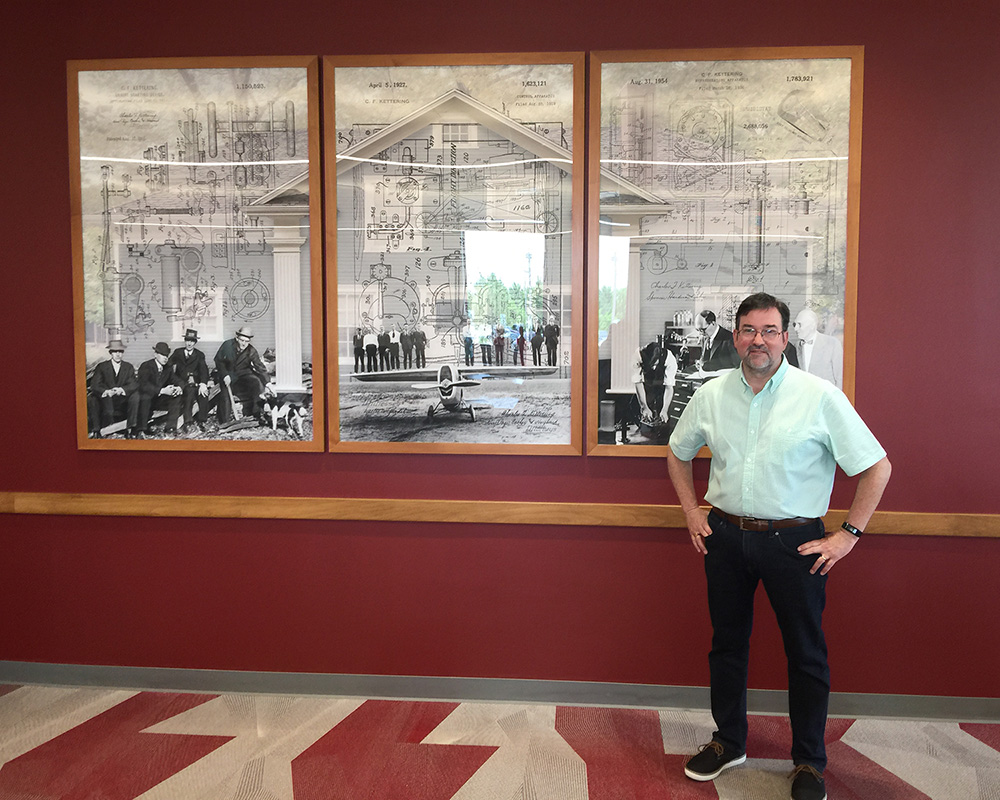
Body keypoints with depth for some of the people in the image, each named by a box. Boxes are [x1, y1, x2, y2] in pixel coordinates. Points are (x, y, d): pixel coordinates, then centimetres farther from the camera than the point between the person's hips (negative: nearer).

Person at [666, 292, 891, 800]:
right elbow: (677, 453, 18)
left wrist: (848, 535, -8)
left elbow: (877, 467, -6)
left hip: (793, 540, -3)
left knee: (806, 653, 9)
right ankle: (728, 743, 35)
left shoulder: (820, 396, -10)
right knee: (727, 643, 15)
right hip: (725, 535, 3)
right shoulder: (712, 395, 1)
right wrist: (691, 513, 10)